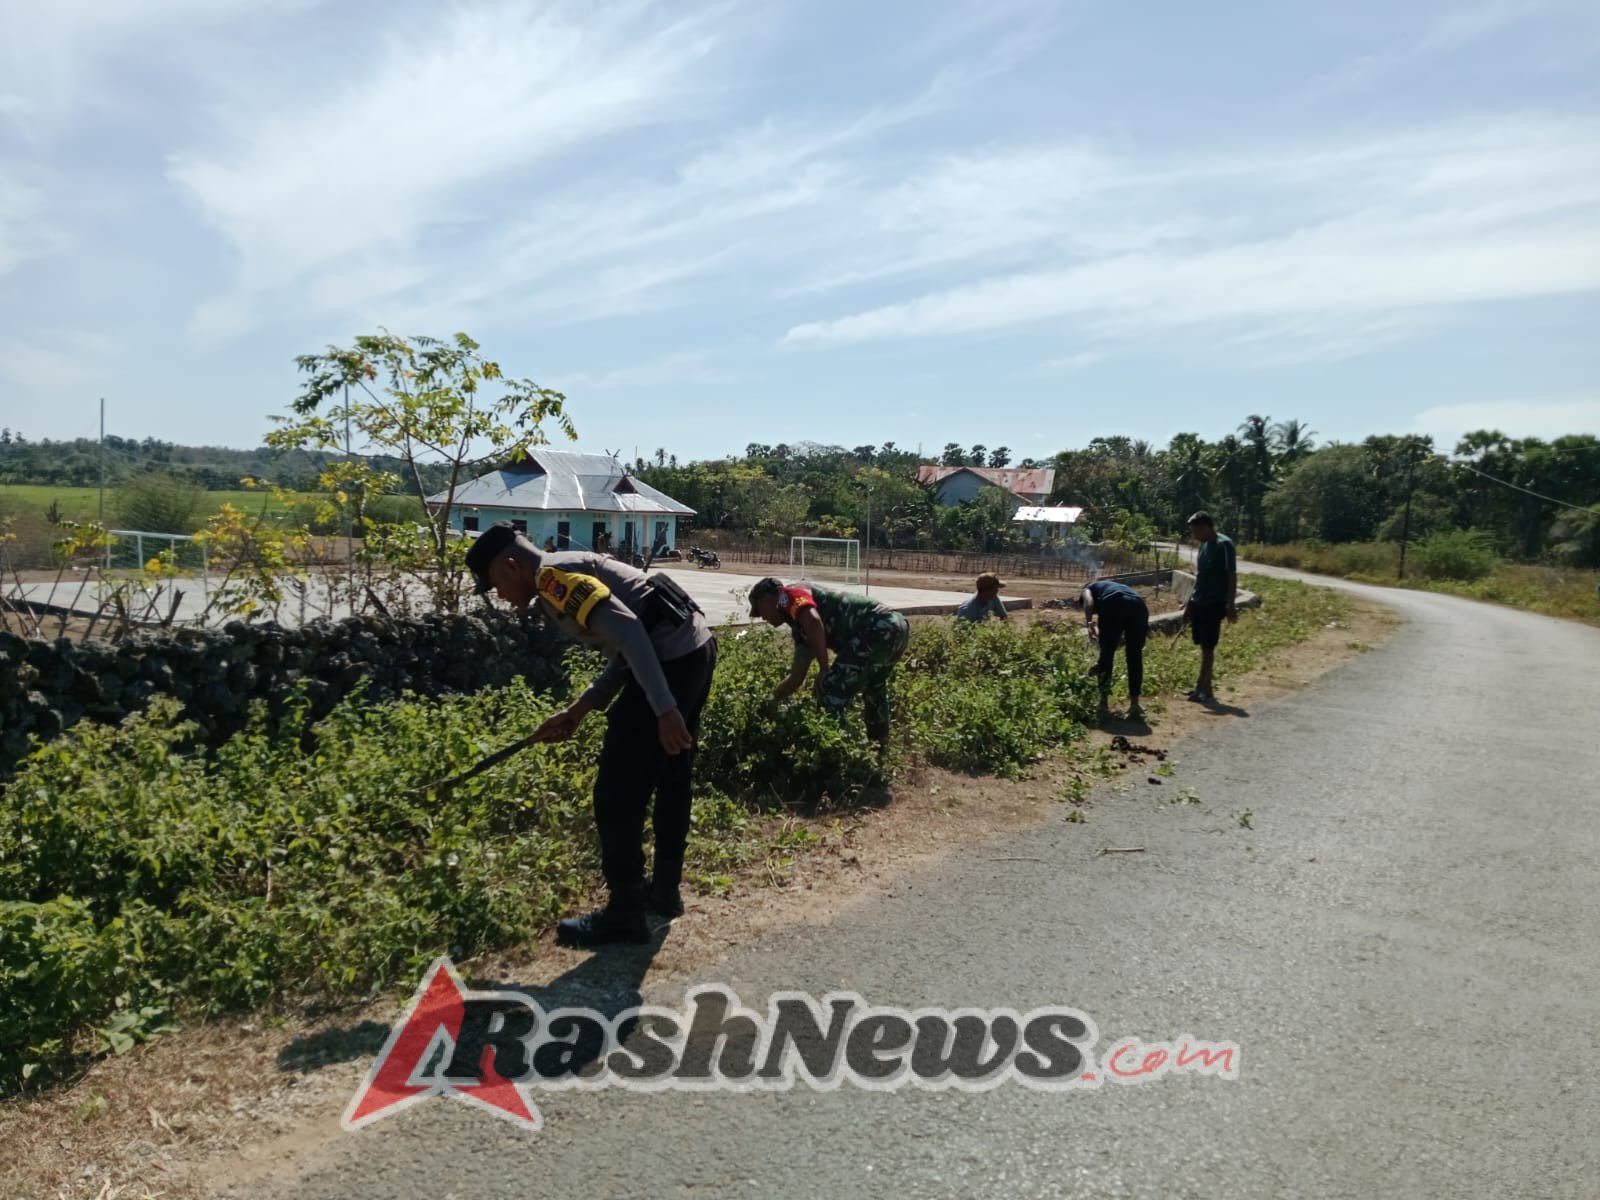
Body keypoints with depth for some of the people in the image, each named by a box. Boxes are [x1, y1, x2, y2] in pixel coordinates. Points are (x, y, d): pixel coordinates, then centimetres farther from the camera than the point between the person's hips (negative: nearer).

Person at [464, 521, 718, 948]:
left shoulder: (552, 575, -7)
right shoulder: (571, 571, 23)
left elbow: (626, 630, -20)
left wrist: (663, 709, -23)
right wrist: (578, 710, 22)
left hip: (671, 659, -11)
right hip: (696, 648, 11)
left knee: (617, 794, 0)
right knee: (671, 778, 22)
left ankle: (624, 914, 10)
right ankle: (665, 890, 36)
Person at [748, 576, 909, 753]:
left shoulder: (791, 595, 4)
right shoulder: (800, 627, 29)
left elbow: (813, 620, -19)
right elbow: (797, 677, 33)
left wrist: (824, 669, -14)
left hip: (877, 629, -11)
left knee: (832, 696, -4)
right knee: (874, 687, 35)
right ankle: (879, 746, 50)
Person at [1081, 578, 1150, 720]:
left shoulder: (1090, 588, 33)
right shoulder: (1119, 587, 45)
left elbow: (1088, 601, 4)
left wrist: (1089, 623, -8)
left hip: (1113, 605, -4)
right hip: (1139, 606, 4)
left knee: (1106, 654, 11)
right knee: (1135, 658, 16)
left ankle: (1103, 703, 17)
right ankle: (1134, 705, 17)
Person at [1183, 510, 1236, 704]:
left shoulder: (1224, 544, -13)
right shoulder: (1204, 545, 12)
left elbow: (1232, 575, -15)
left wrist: (1230, 604, -20)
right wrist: (1190, 603, 20)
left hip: (1214, 604, -8)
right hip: (1198, 603, 8)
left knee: (1207, 647, -5)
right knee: (1204, 646, 10)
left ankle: (1203, 687, -1)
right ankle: (1203, 687, 15)